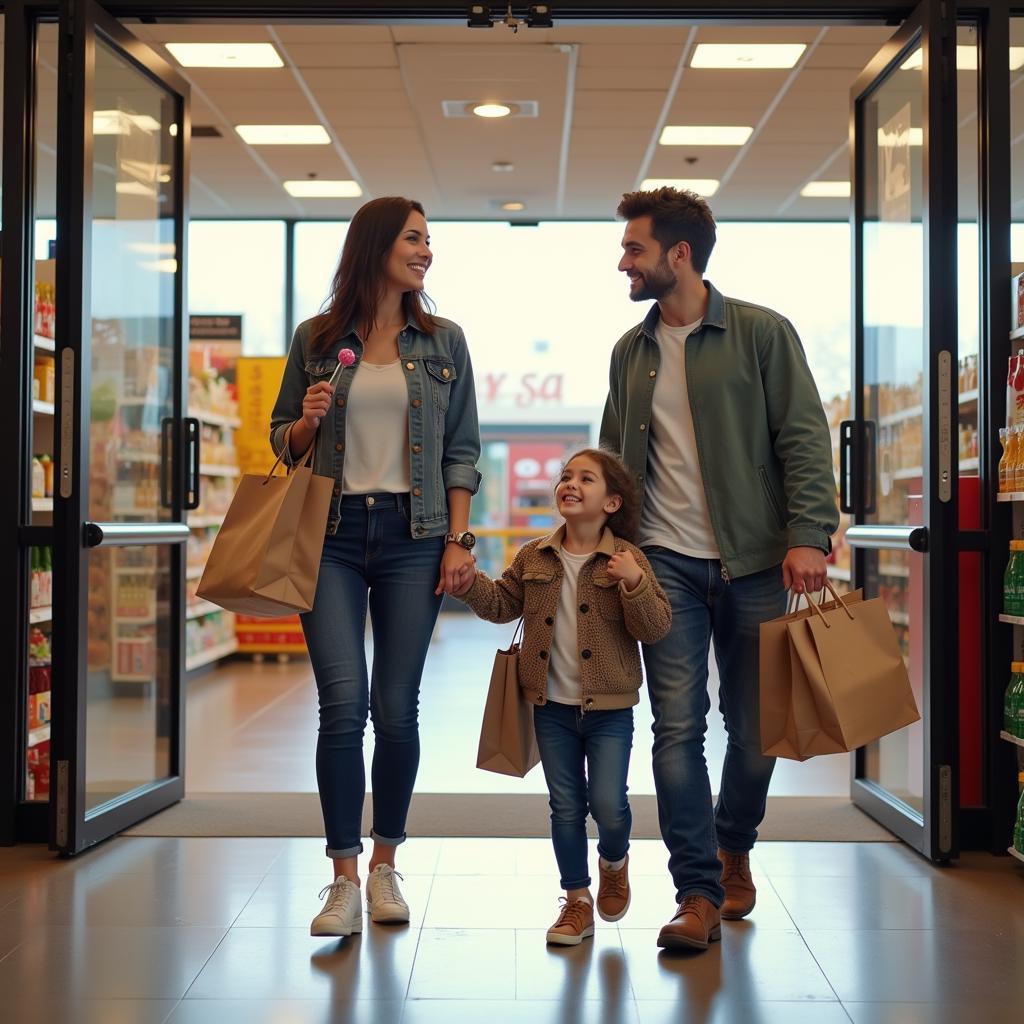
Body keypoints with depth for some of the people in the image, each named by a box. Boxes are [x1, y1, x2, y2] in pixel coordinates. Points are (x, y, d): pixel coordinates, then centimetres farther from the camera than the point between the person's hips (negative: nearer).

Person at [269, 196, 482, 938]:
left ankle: (386, 867, 18)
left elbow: (462, 450, 7)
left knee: (396, 709, 2)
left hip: (413, 535, 1)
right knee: (343, 701, -9)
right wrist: (308, 422, -8)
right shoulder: (316, 339, 6)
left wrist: (459, 540, -1)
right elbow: (283, 440, 14)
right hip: (332, 532, -1)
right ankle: (345, 880, 2)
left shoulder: (443, 341, 8)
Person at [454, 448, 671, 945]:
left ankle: (614, 861, 29)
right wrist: (467, 579, -6)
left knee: (608, 804, -4)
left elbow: (655, 628, -12)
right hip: (552, 706, 3)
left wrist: (635, 584, -28)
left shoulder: (627, 559, -8)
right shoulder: (533, 558, 4)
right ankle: (578, 900, 22)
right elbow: (500, 604, 11)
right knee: (566, 806, 9)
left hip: (609, 708, -3)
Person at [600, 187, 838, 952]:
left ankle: (735, 851, 32)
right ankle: (698, 895, 2)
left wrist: (807, 533, -17)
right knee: (678, 725, -4)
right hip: (666, 563, 3)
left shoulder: (762, 334, -1)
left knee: (753, 728, 7)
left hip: (753, 562, -2)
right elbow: (615, 459, 18)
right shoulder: (631, 352, 12)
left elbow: (804, 438, -6)